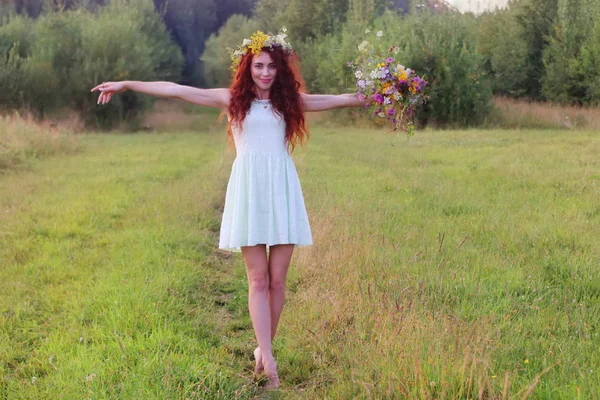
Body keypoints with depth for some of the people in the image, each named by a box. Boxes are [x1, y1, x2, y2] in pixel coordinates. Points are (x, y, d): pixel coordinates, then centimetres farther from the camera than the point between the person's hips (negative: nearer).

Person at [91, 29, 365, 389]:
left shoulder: (290, 101, 12)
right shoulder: (233, 99, 7)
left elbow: (338, 99, 16)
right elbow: (176, 90, 4)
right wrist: (127, 84, 3)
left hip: (282, 190, 2)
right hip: (249, 190, -2)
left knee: (277, 279, 2)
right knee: (258, 279, -3)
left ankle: (264, 349, 16)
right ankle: (268, 359, -7)